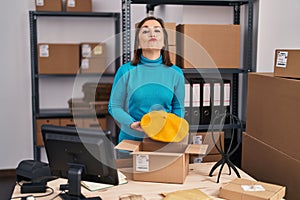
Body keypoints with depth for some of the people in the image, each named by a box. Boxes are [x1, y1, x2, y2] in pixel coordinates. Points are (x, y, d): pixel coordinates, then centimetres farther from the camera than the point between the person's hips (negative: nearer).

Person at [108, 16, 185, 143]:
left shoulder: (175, 73, 1)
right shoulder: (126, 71, -5)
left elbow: (178, 108, 6)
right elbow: (114, 106, -2)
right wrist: (131, 123, -19)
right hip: (131, 137, -1)